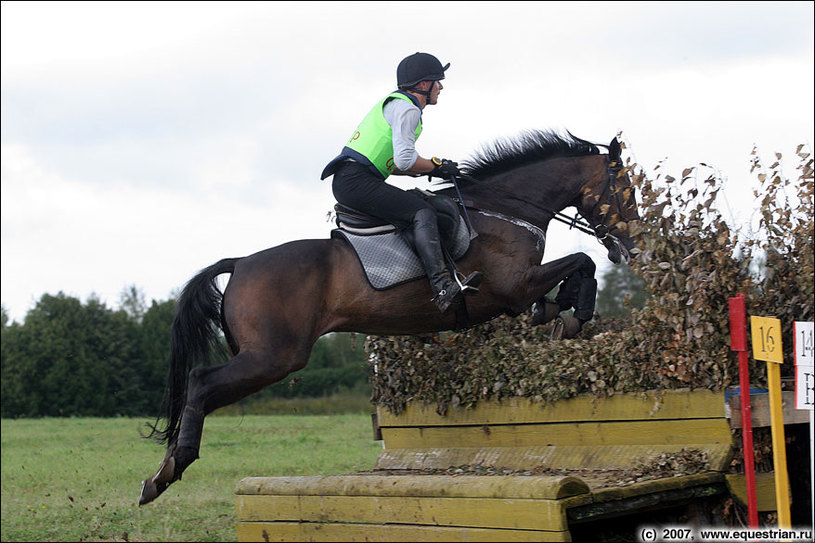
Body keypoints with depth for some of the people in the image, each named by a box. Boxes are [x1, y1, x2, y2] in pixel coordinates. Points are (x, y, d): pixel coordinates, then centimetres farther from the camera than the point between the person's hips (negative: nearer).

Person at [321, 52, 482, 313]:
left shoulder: (396, 104, 26)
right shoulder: (406, 108, -6)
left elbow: (392, 163, 27)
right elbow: (404, 160, -18)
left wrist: (428, 168, 17)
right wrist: (435, 167, -2)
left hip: (347, 181, 11)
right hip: (356, 180, -11)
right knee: (422, 213, -22)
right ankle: (443, 287, -38)